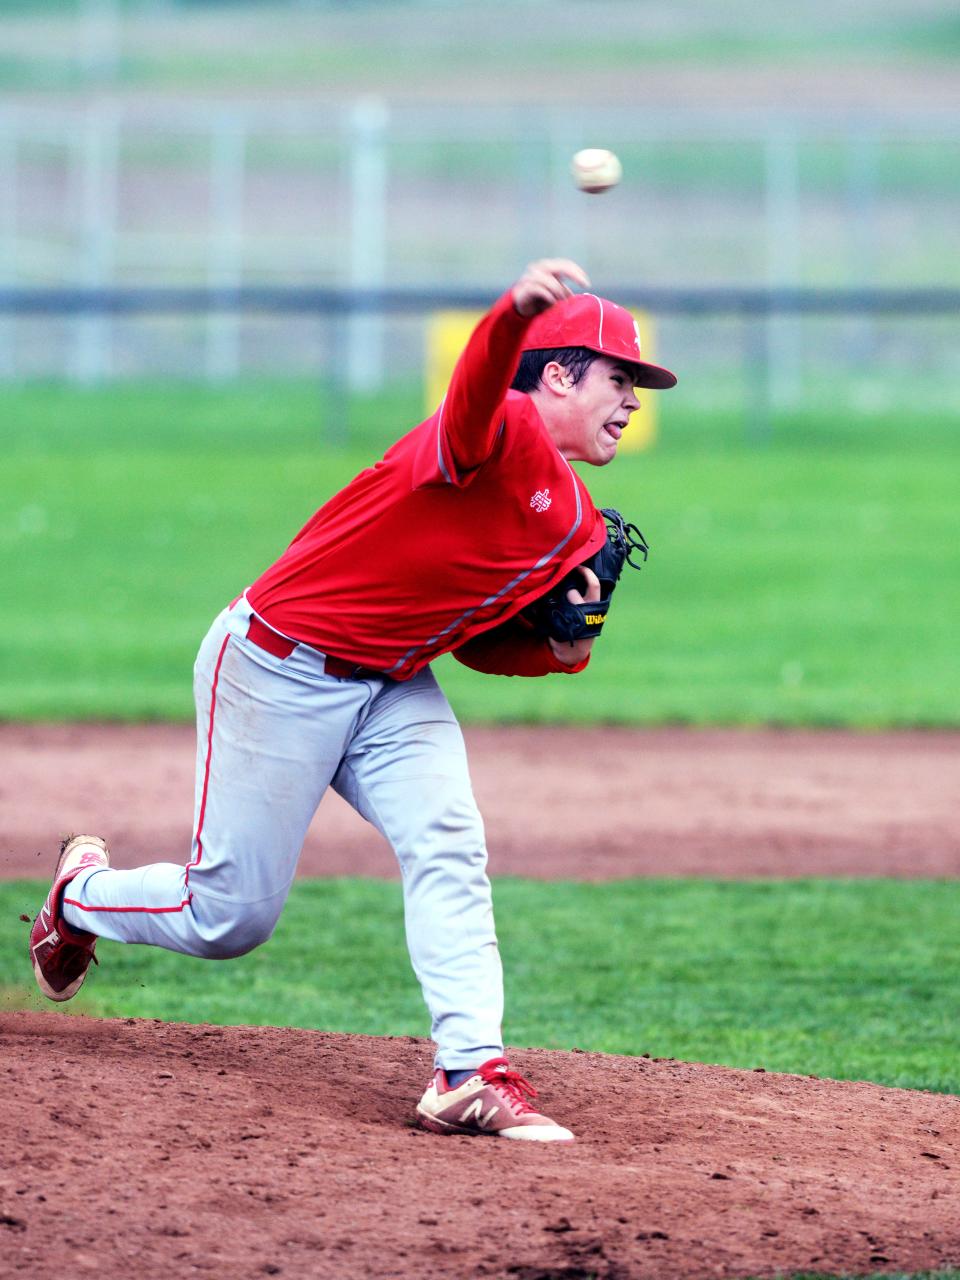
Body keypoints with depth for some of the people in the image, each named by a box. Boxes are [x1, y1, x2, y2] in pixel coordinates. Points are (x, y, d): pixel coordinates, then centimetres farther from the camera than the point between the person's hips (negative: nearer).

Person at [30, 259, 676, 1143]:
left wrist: (564, 650, -5)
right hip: (278, 666, -8)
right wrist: (517, 311, -69)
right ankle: (82, 893, 32)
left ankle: (472, 1073, -22)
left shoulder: (579, 529, 9)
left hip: (392, 688, 8)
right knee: (232, 917, 1)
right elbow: (474, 398, -46)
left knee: (449, 851, -16)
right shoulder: (503, 434, -20)